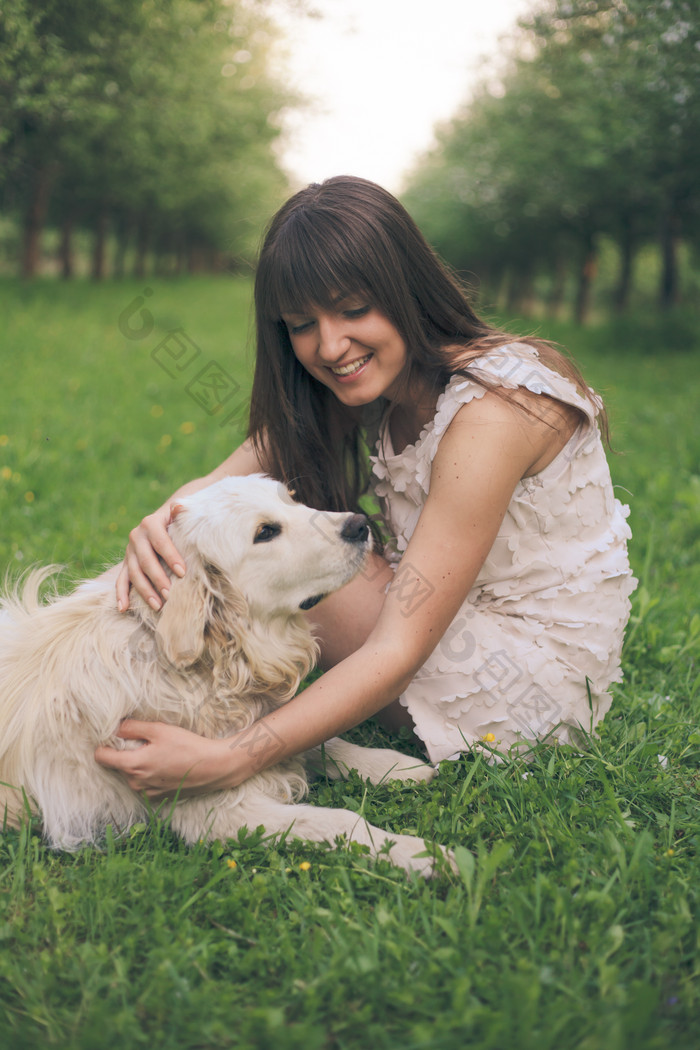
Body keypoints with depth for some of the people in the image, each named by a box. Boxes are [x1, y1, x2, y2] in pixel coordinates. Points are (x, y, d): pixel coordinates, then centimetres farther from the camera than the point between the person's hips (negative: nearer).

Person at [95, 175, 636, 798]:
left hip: (543, 672, -7)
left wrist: (231, 759, -40)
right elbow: (220, 486, -8)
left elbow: (399, 651, -31)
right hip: (452, 620, 8)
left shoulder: (490, 411, -28)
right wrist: (160, 524, -33)